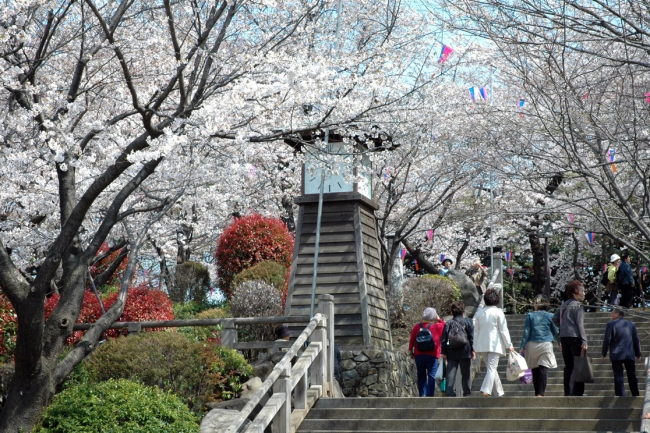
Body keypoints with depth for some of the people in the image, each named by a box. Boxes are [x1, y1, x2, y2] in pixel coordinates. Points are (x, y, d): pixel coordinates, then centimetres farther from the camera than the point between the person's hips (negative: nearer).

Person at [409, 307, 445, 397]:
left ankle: (422, 395, 7)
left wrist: (411, 351, 13)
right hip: (432, 355, -3)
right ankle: (430, 395, -9)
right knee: (431, 375, -2)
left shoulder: (417, 326, 3)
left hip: (419, 355, 3)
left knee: (421, 375, 9)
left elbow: (411, 340, 4)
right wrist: (439, 320, 14)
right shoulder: (437, 326, -4)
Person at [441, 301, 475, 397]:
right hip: (465, 352, -1)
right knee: (465, 373, 7)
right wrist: (473, 350, 1)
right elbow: (471, 337, -2)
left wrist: (443, 352, 5)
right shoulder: (468, 322, 2)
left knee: (451, 373, 0)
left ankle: (451, 393, -7)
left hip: (451, 353, 1)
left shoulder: (448, 324, 6)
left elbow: (443, 339, 3)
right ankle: (467, 393, 11)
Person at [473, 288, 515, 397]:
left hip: (482, 344, 5)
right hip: (495, 344, -5)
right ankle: (486, 389, -22)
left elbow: (475, 331, 10)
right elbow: (503, 330, -6)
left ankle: (499, 392, 19)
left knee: (491, 368, 13)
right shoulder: (498, 312, -6)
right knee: (492, 368, -6)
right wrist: (509, 345, 0)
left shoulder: (479, 313, 7)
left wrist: (475, 347, 15)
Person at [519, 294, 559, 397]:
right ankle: (540, 393, -19)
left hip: (532, 345, 1)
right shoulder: (550, 316, 3)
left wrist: (522, 347, 5)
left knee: (535, 370, 10)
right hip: (546, 345, -1)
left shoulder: (530, 315, 2)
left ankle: (537, 393, 13)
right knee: (544, 369, -8)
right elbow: (556, 332, 10)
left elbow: (526, 332, 0)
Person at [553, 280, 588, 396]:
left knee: (568, 366, 10)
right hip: (575, 337, -8)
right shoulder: (577, 305, -8)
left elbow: (555, 319, 14)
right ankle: (577, 392, -10)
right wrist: (584, 341, -17)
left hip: (564, 337, 8)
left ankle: (567, 392, 10)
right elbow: (580, 324, -14)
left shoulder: (563, 305, 14)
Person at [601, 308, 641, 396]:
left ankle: (621, 395, -11)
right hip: (630, 355, 4)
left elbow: (607, 340, -7)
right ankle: (636, 394, 10)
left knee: (618, 376, -4)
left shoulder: (611, 324, -2)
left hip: (617, 355, -4)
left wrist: (604, 353, 0)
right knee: (632, 376, 10)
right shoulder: (631, 324, 12)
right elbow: (636, 340, 11)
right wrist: (638, 354, 15)